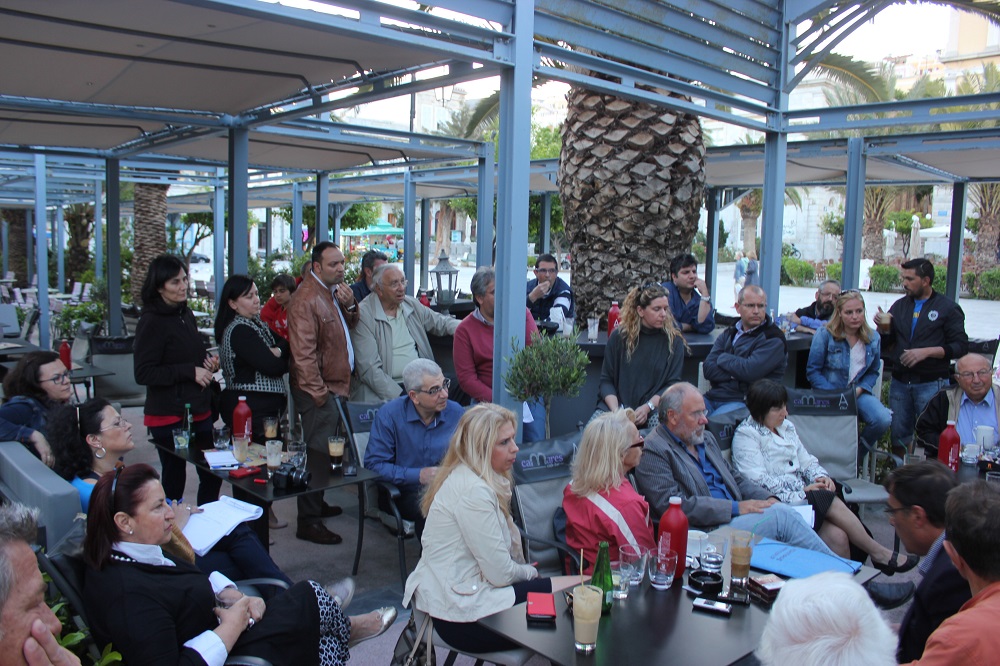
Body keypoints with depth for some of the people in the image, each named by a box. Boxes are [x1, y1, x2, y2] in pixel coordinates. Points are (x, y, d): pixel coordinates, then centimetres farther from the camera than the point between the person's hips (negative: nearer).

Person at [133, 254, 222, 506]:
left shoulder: (186, 314, 10)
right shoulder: (152, 322, -13)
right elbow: (143, 373, -18)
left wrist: (209, 362, 4)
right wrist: (190, 372, -20)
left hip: (199, 411, 7)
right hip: (169, 417, -7)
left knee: (213, 475, 11)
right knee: (174, 479, 6)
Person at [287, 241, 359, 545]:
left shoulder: (334, 291, 14)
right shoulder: (306, 299, -16)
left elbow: (350, 327, 21)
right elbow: (303, 353, -21)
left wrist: (350, 306, 0)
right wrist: (318, 393, -21)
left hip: (335, 386, 10)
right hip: (318, 390, -10)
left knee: (325, 450, 19)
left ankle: (316, 504, 33)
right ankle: (308, 522, 1)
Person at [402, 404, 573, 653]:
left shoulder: (465, 476, 7)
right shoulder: (473, 491, -23)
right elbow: (501, 574, -20)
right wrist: (530, 572, -2)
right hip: (461, 615, -9)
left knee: (571, 585, 9)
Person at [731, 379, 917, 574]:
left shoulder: (786, 426, 19)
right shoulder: (745, 435, -6)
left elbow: (805, 459, 20)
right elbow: (760, 481, -15)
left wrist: (821, 477, -3)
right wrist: (802, 489, -15)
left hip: (800, 495, 7)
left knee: (837, 536, -21)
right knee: (832, 503, -21)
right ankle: (878, 553, -5)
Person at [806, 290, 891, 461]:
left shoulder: (873, 339, 6)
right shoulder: (824, 334, -6)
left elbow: (873, 372, 14)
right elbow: (812, 371, -7)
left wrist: (859, 390, -7)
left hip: (858, 392, 4)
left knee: (883, 420, -24)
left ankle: (857, 456, 4)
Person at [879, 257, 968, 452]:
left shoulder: (947, 308, -2)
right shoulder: (900, 306, 11)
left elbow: (961, 347, -8)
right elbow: (886, 344, 15)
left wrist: (927, 352, -19)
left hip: (931, 384, -4)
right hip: (900, 382, 4)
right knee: (899, 436, 10)